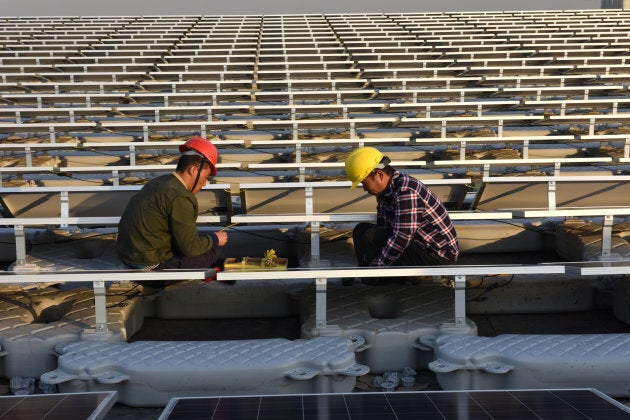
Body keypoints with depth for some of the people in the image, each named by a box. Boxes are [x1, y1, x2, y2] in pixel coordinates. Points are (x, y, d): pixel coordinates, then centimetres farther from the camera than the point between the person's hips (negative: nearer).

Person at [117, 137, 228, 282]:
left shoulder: (157, 182, 10)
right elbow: (190, 247, -16)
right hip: (152, 266, -9)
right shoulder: (180, 197, -19)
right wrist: (215, 239, 1)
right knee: (215, 253, -2)